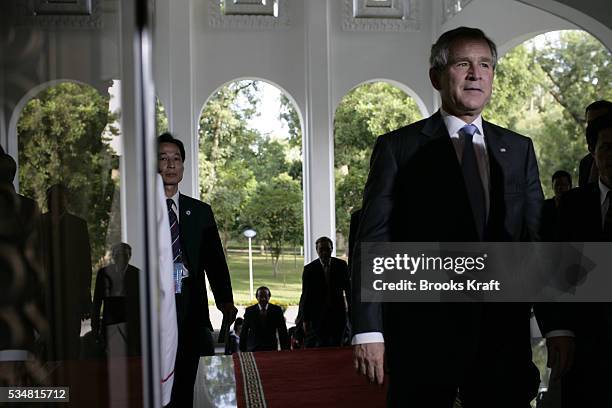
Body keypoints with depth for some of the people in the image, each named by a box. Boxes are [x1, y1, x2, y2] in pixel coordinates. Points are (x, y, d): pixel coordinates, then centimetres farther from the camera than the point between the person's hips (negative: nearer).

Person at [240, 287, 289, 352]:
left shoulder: (277, 310, 1)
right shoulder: (249, 310, 1)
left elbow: (283, 332, 3)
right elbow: (244, 332, 6)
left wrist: (284, 350, 0)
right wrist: (242, 350, 3)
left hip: (271, 349, 0)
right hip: (253, 349, 0)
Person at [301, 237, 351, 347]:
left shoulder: (341, 265, 1)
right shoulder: (309, 269, -4)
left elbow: (348, 289, 6)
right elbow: (305, 296, -2)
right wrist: (305, 320, -5)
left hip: (338, 314, 2)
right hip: (318, 315, -2)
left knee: (335, 346, 4)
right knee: (321, 346, -7)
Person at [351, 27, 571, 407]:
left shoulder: (519, 150, 12)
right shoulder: (398, 147, 0)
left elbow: (539, 239, 9)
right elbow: (373, 243, -5)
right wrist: (368, 330, -13)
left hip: (504, 334, 3)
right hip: (422, 333, -3)